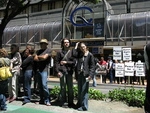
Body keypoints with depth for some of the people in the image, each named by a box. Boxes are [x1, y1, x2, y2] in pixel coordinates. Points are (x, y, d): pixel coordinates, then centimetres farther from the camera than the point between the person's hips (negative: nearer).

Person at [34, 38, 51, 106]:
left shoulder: (48, 50, 0)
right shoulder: (38, 51, 18)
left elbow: (44, 57, -11)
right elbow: (35, 59, 7)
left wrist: (38, 57, 6)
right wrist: (41, 58, -7)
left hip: (44, 70, -7)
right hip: (38, 69, 7)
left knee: (44, 84, -14)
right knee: (40, 85, 8)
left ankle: (47, 100, -7)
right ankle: (42, 99, 16)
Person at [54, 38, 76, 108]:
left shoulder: (71, 52, 10)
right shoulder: (60, 52, 5)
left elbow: (74, 62, 4)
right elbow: (56, 62, 0)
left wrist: (66, 62, -6)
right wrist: (57, 71, -8)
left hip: (69, 72, 2)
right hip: (62, 72, -2)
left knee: (70, 88, 5)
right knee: (63, 88, 1)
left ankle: (70, 102, 14)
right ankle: (63, 102, 9)